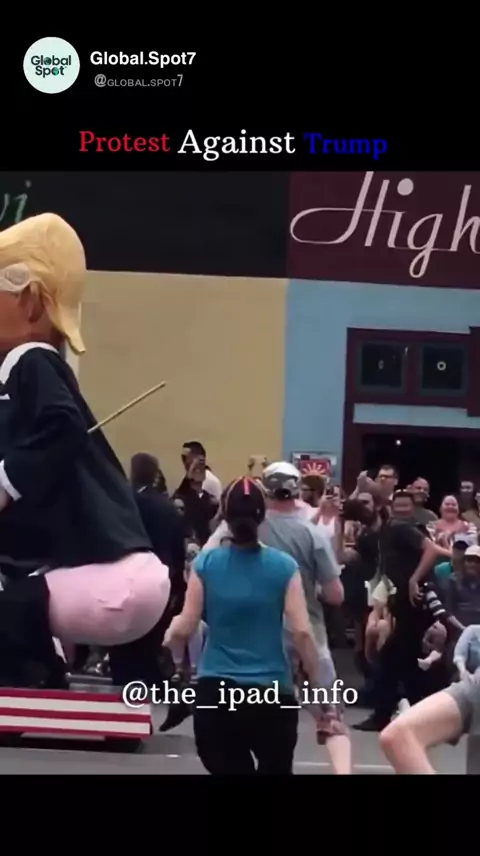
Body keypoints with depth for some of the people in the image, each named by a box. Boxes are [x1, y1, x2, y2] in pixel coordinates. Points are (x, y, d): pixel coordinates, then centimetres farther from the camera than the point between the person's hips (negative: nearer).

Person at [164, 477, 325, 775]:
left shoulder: (205, 563, -2)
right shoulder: (284, 566, -5)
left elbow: (186, 628, -1)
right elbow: (302, 633, -8)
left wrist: (168, 631, 21)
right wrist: (319, 687, 0)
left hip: (216, 692, 1)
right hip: (272, 693, -1)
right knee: (275, 769, 18)